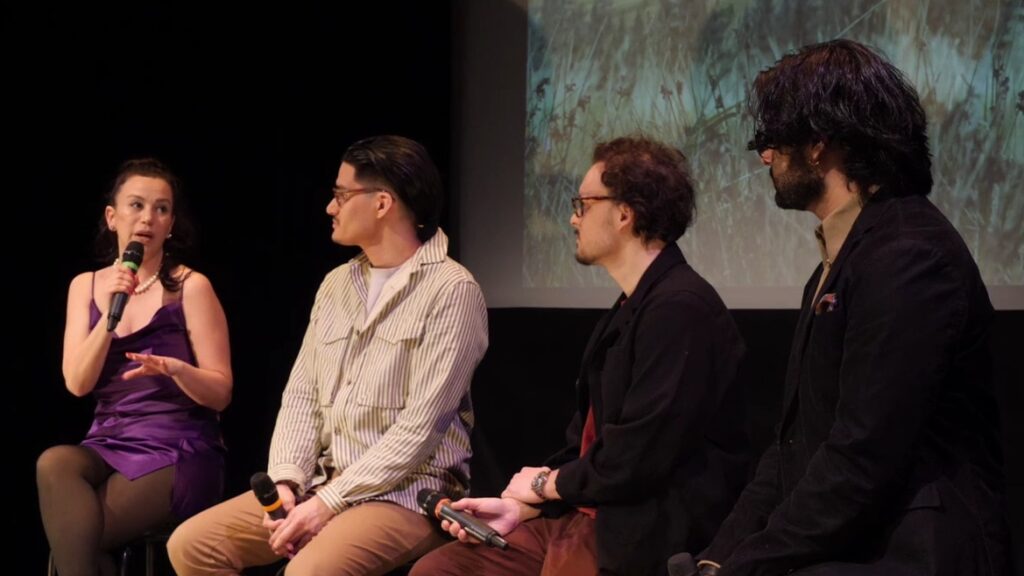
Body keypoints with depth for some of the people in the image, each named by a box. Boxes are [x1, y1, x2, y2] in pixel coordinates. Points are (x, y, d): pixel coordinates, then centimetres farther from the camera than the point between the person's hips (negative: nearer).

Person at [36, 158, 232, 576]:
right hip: (109, 445, 4)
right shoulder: (85, 286, 10)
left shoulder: (190, 287, -3)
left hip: (177, 452, -4)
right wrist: (109, 313, -15)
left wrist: (174, 368, -25)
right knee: (54, 464, -30)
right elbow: (77, 383, -2)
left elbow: (220, 393, -4)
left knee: (73, 532, -25)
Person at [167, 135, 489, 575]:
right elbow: (302, 395, 12)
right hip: (323, 484, 8)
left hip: (406, 491, -7)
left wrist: (329, 503, -19)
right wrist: (286, 481, -6)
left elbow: (420, 428, -17)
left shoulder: (450, 291, -11)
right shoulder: (337, 284, 14)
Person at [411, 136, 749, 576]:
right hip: (588, 515, 9)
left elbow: (636, 459, -21)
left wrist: (545, 483, -5)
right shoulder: (632, 307, 14)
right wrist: (521, 507, 1)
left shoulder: (681, 307, -18)